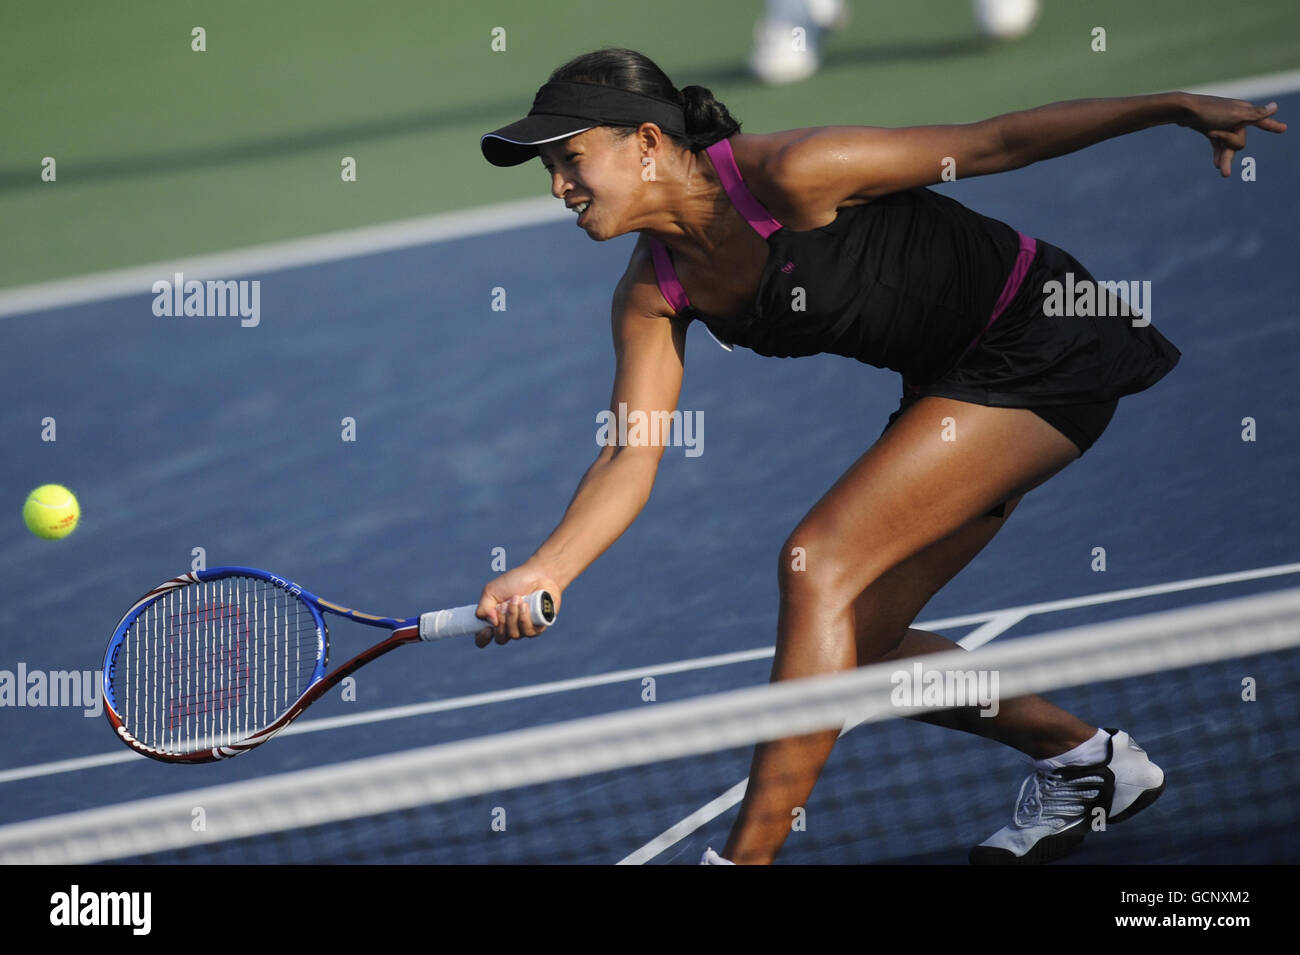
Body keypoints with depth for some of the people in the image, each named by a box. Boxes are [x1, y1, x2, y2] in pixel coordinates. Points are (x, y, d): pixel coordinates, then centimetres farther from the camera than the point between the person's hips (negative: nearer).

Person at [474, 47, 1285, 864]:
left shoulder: (786, 176, -24)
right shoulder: (654, 296, -2)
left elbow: (993, 143, -18)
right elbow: (629, 460, -5)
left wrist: (1180, 108, -17)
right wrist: (548, 570, -23)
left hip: (1040, 350, -9)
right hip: (953, 383, 9)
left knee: (818, 566, -19)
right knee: (849, 648, 6)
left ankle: (748, 857, -14)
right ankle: (1084, 759, 27)